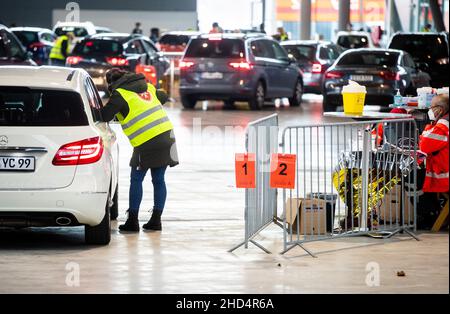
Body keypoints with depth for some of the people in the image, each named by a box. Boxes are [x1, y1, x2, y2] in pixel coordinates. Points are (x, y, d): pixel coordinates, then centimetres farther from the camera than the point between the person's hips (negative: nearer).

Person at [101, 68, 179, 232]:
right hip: (166, 135, 6)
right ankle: (156, 220, 14)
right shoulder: (147, 87, 17)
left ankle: (132, 221, 4)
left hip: (146, 142, -6)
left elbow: (104, 116, -11)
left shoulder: (120, 94, -4)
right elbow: (164, 97, 34)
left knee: (136, 180, 5)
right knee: (159, 180, 11)